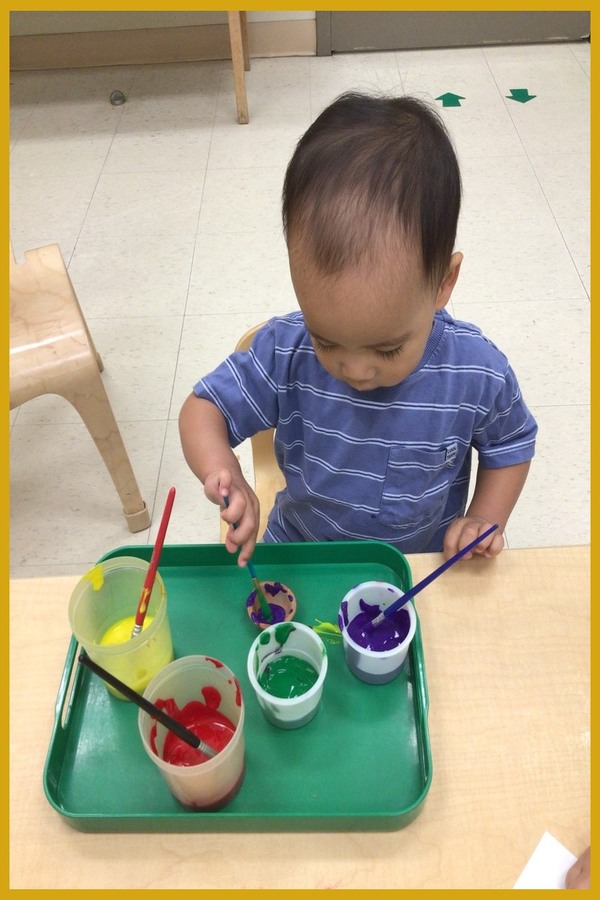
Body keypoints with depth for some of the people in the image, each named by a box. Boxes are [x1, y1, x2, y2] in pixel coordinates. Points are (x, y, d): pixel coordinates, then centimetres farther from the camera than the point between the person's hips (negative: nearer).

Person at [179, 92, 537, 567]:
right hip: (299, 556, 0)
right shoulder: (285, 352, -20)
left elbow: (510, 447, 0)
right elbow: (204, 408, -10)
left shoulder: (479, 374, -19)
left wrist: (484, 520, -13)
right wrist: (222, 471, -29)